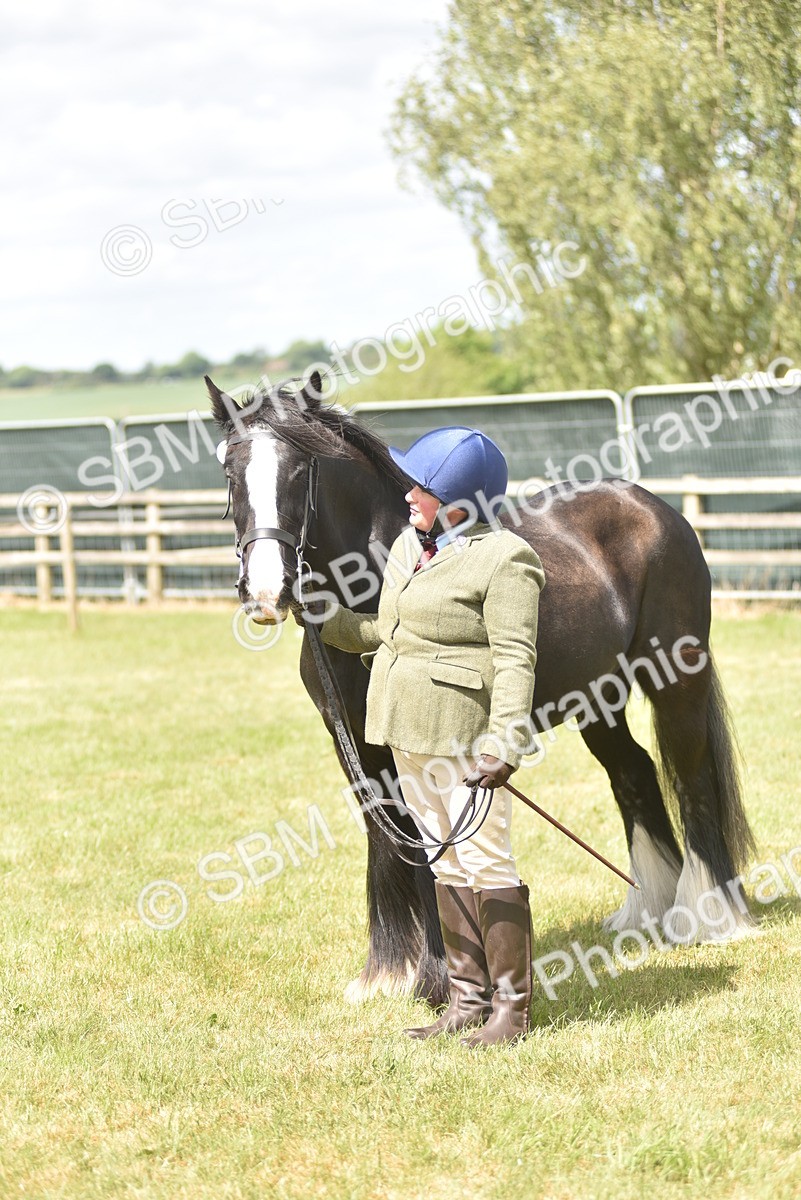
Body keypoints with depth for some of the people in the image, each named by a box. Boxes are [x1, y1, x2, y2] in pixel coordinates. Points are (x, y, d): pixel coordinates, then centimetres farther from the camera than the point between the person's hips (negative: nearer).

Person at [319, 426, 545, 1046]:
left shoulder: (502, 559, -13)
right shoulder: (409, 544, 13)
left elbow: (515, 659, -19)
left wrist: (504, 742, -27)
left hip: (467, 734, -9)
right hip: (412, 735, 9)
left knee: (486, 862, -4)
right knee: (448, 864, 13)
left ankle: (512, 1007, 5)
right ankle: (469, 1000, 21)